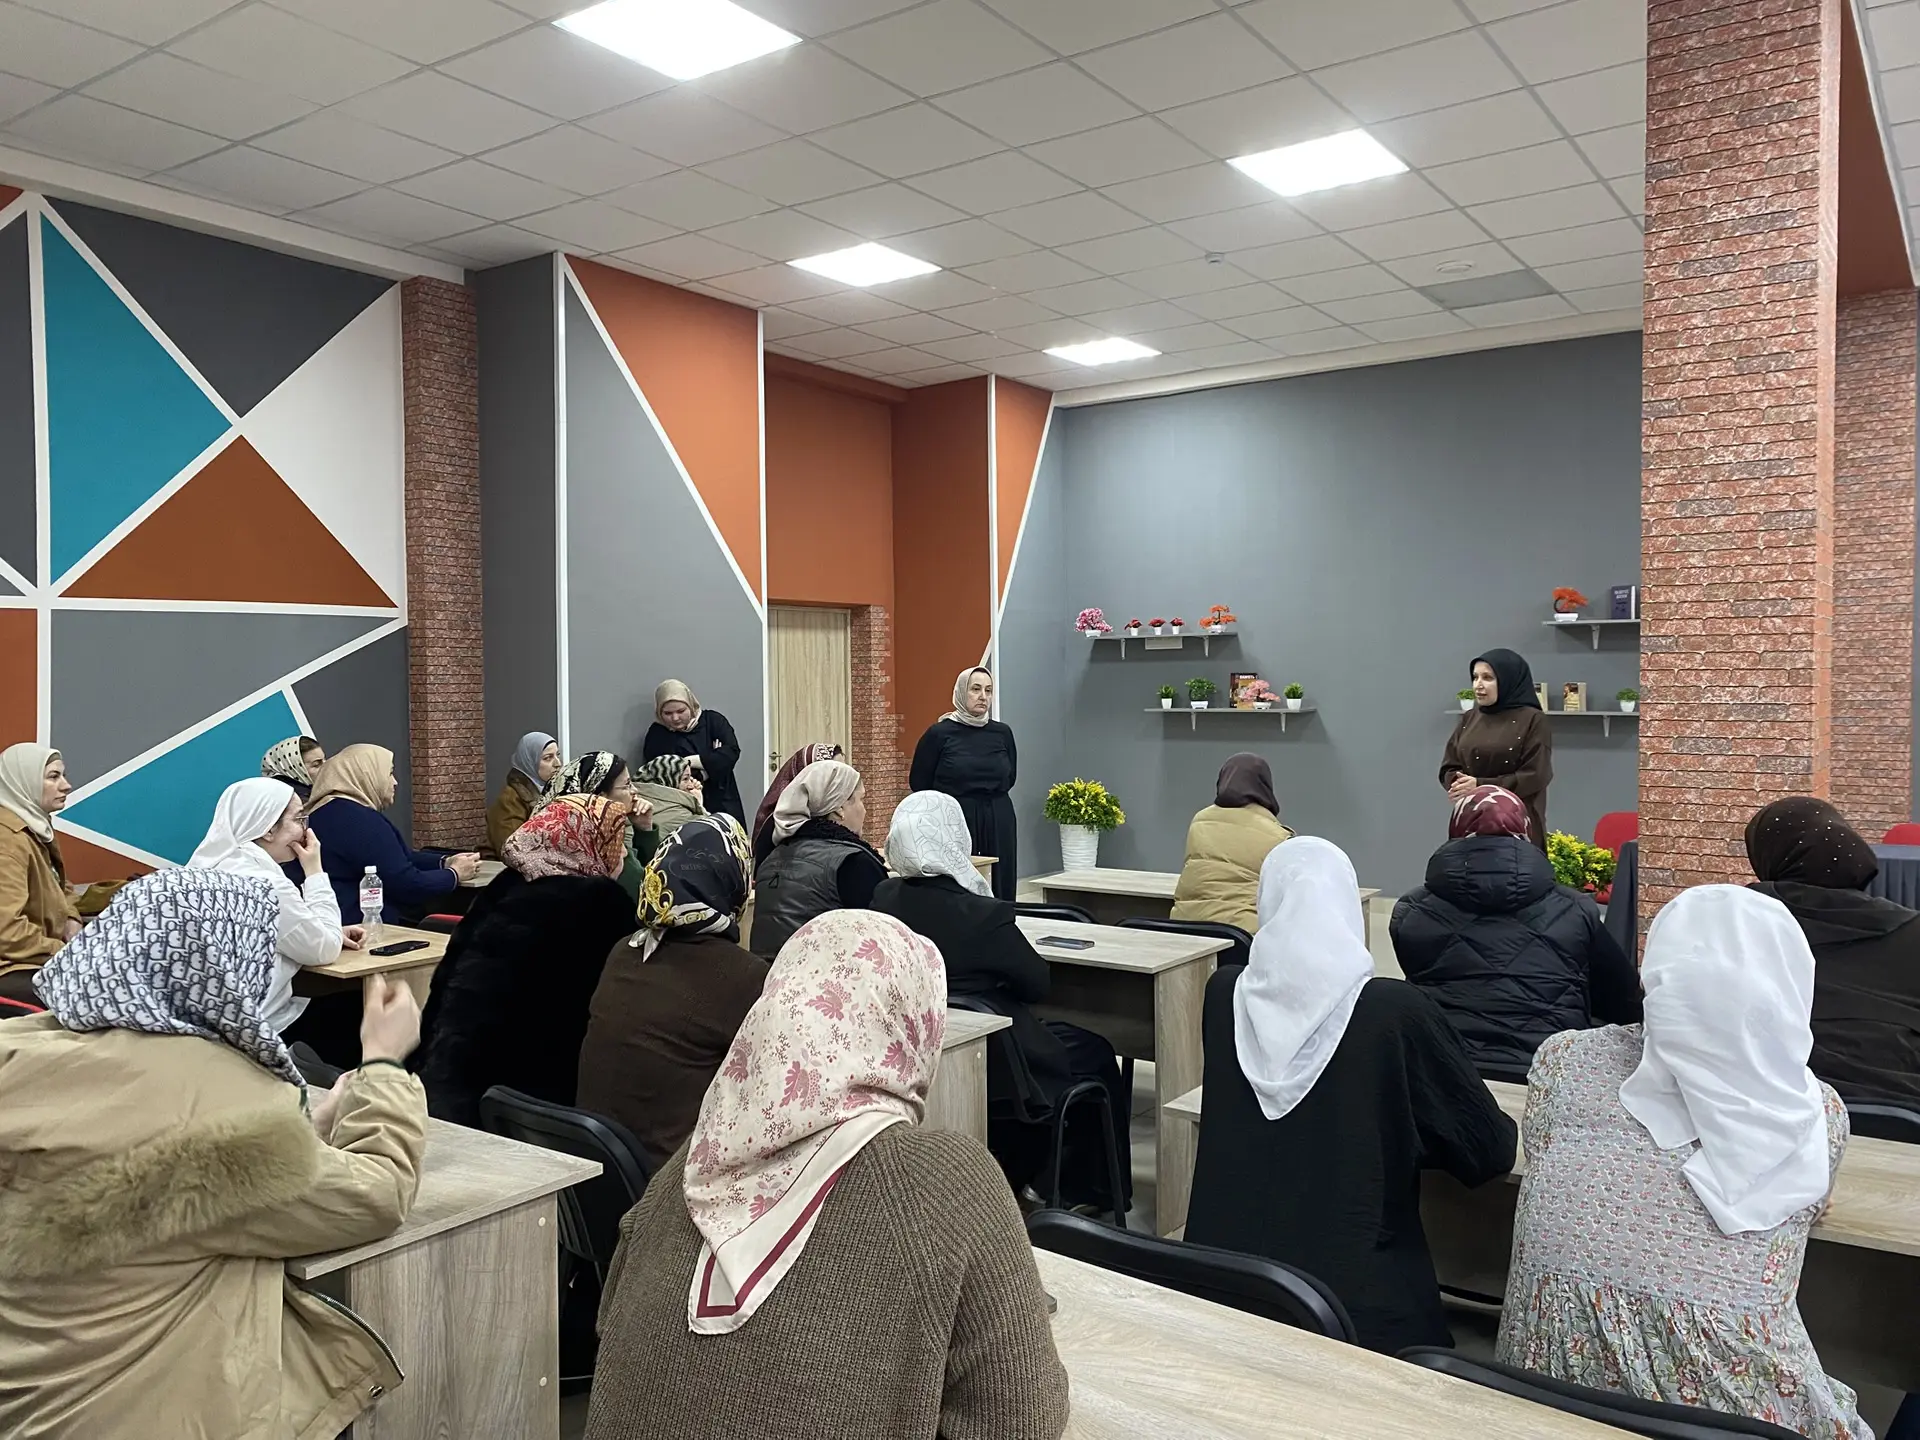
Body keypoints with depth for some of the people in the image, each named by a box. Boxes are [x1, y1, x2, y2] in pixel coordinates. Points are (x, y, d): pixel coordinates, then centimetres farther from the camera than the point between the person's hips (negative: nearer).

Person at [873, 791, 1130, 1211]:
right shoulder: (980, 913, -26)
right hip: (992, 1065, -7)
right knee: (1094, 1054, 19)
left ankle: (1013, 1180, 39)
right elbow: (1039, 983, -11)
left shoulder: (884, 898, -8)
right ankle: (1096, 1195, 32)